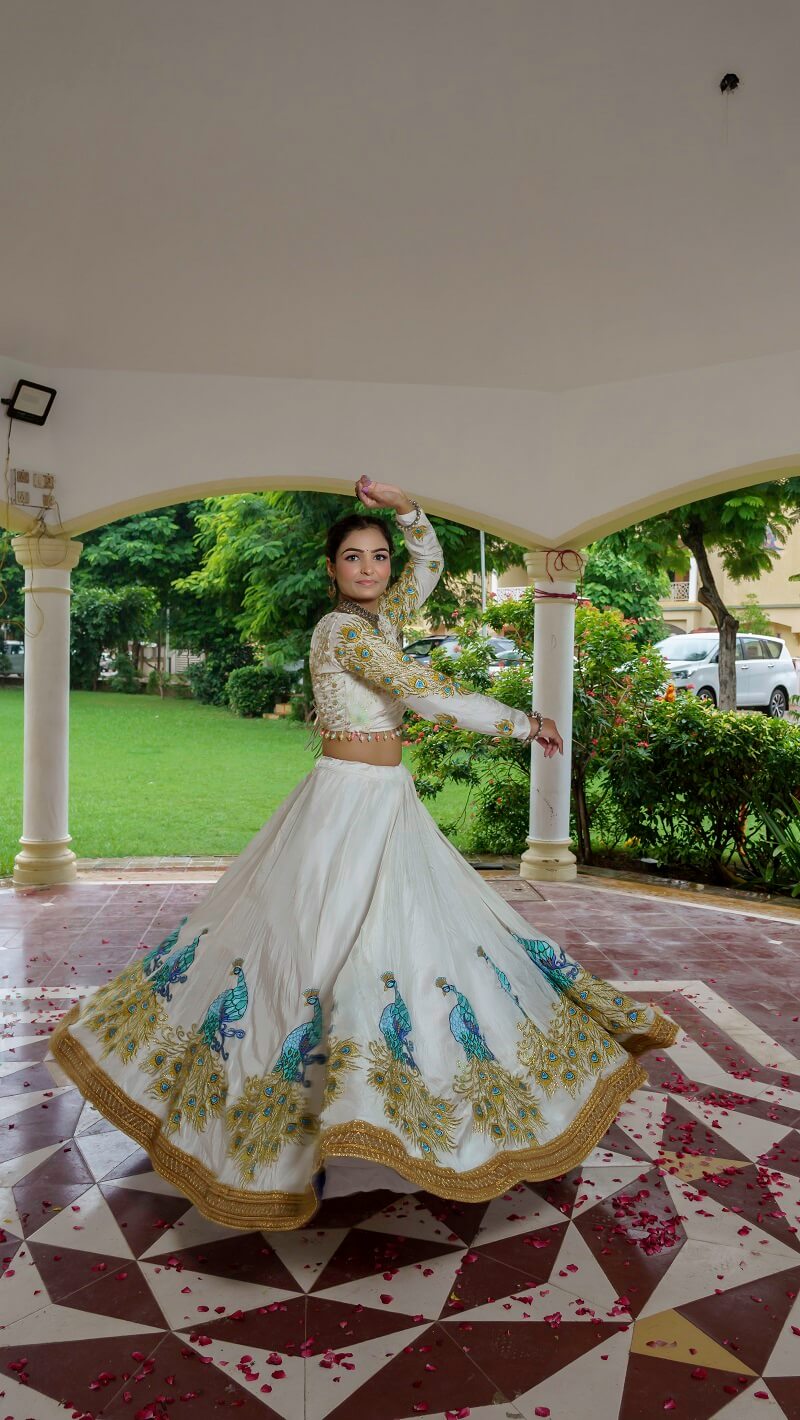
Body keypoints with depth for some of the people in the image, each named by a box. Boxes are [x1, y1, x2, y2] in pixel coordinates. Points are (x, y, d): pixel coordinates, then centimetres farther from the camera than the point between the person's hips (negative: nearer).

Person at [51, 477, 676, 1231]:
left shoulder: (380, 618, 10)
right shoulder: (344, 629, -14)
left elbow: (430, 562, 23)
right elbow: (433, 696, -21)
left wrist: (403, 506, 5)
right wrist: (527, 725, -13)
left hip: (391, 804, 9)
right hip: (349, 803, -9)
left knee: (433, 934, 15)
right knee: (326, 942, -7)